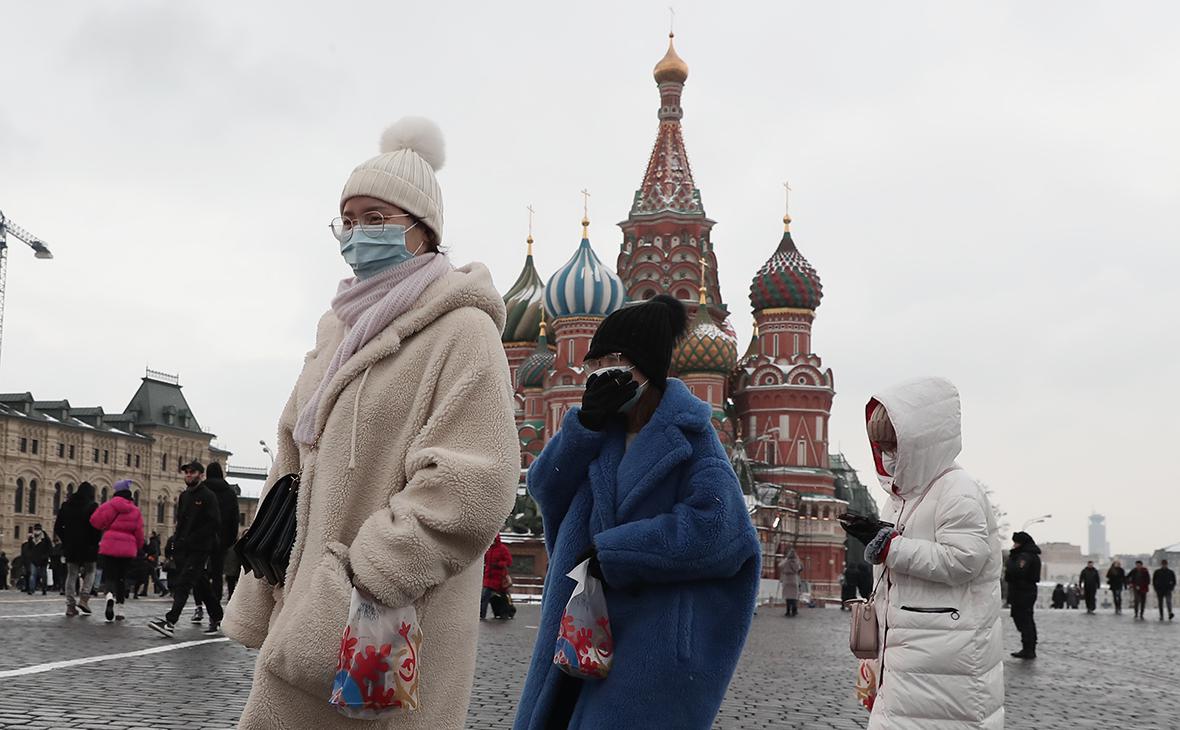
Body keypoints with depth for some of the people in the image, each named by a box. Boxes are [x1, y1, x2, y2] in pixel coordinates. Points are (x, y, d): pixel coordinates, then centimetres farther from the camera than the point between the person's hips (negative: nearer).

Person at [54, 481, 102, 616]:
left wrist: (65, 540, 15)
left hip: (70, 546, 4)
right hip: (88, 547, -4)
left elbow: (57, 527, 8)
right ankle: (84, 598, -5)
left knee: (71, 575, 9)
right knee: (89, 572, 13)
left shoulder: (66, 505, 7)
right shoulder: (92, 506, -9)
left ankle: (70, 605, 5)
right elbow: (98, 528, -14)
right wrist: (95, 542, 0)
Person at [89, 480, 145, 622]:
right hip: (128, 549, 3)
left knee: (110, 576, 1)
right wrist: (136, 547, 24)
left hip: (109, 547, -3)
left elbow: (96, 521, -6)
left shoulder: (111, 505, -5)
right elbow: (139, 533, 7)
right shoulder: (135, 510, 5)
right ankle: (119, 610, 14)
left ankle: (110, 595, -31)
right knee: (122, 578, 14)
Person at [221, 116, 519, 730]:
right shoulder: (342, 333, 17)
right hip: (308, 615, 7)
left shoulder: (462, 332, -8)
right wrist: (261, 607, 12)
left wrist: (365, 587, -19)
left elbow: (469, 491, -18)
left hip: (390, 633, -7)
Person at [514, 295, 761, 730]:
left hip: (655, 633, -6)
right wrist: (586, 422, -13)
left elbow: (713, 526, -21)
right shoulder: (606, 425, 9)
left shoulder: (687, 434, -9)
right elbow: (544, 486, 2)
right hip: (587, 624, 7)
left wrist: (610, 552, -17)